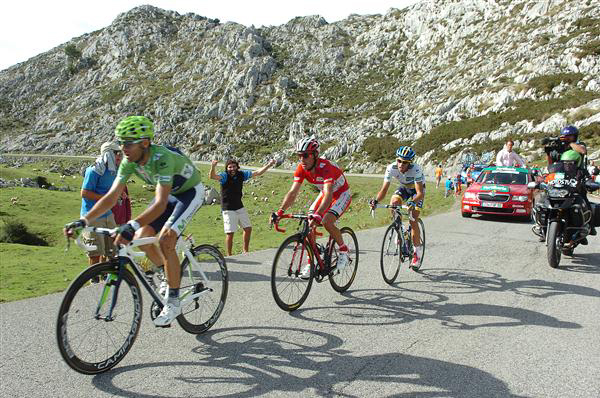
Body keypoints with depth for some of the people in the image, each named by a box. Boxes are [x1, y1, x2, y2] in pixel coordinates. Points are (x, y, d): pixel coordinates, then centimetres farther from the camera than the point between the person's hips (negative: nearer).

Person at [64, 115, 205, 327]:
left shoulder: (162, 158, -37)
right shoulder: (129, 161, -16)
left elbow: (160, 205, -45)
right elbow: (111, 197, -16)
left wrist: (131, 226, -56)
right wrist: (83, 221, -27)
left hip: (190, 192, -7)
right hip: (169, 193, 8)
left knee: (165, 240, -23)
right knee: (141, 238, -5)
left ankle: (173, 302, -10)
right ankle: (171, 276, 19)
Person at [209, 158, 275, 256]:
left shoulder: (241, 174, -1)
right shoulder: (224, 176, -15)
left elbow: (257, 173, 6)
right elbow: (213, 176, -34)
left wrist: (268, 165, -1)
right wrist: (213, 167, -54)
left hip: (240, 207, 6)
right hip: (228, 209, -6)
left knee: (248, 228, 12)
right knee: (230, 233, -8)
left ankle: (245, 251, 30)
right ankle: (229, 255, 6)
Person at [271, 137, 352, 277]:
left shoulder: (326, 167, -36)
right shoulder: (301, 168, -18)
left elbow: (328, 195, -48)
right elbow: (293, 192, -21)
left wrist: (317, 215, -62)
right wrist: (280, 212, -35)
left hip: (342, 194, -6)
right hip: (325, 193, 6)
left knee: (327, 222, -28)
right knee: (309, 225, -9)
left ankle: (343, 250, -3)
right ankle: (310, 263, 2)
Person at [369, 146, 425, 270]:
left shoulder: (416, 170, -37)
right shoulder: (391, 168, -28)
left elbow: (420, 193, -40)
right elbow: (384, 189, -29)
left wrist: (413, 202, -60)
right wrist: (376, 201, -47)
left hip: (417, 189, -3)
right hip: (404, 187, 3)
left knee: (413, 221, -16)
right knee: (393, 203, -29)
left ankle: (417, 252, -1)